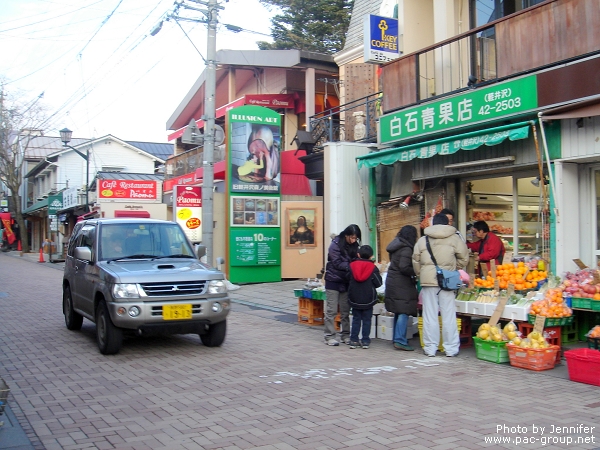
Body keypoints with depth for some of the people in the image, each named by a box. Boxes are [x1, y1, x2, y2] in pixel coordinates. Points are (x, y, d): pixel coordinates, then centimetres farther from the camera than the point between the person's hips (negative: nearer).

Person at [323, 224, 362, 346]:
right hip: (333, 281, -5)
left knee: (345, 311, 9)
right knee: (331, 310, -2)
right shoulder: (335, 244, -12)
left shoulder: (354, 246, 6)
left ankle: (345, 335, 15)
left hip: (346, 282, 6)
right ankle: (329, 336, 2)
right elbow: (337, 264, -17)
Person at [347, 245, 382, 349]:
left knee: (356, 319, 10)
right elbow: (378, 283, -5)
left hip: (354, 298, 2)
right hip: (368, 299, -2)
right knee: (366, 320, 6)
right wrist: (378, 273, 11)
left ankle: (353, 340, 8)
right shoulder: (373, 268, -7)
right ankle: (365, 341, 6)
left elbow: (348, 279, 8)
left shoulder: (352, 266, -1)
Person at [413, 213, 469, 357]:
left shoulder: (422, 240, 5)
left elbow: (416, 261, 8)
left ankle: (430, 348, 11)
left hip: (428, 280, 1)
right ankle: (451, 348, 10)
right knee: (449, 315, 5)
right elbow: (463, 258, 3)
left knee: (430, 316, 6)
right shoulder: (454, 238, 0)